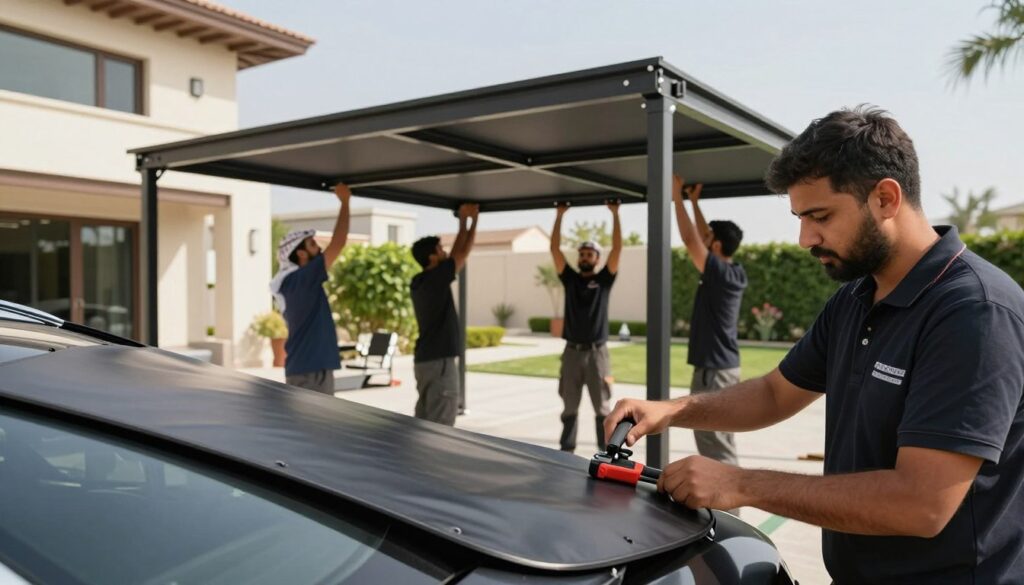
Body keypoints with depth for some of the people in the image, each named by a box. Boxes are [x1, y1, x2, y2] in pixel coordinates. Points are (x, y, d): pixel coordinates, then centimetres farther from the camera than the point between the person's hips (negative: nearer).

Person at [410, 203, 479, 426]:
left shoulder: (420, 281, 11)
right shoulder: (436, 278, -14)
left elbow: (455, 256, 20)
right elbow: (463, 253, -5)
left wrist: (463, 222, 23)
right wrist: (474, 219, 6)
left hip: (424, 359, 9)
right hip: (439, 361, -9)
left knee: (424, 421, 13)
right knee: (440, 427, -5)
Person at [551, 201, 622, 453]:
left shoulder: (604, 279, 3)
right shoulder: (569, 278, 8)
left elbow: (617, 248, -6)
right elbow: (554, 248, 2)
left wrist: (615, 214, -9)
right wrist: (560, 215, -1)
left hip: (597, 352, -2)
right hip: (572, 352, 2)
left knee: (602, 408, 4)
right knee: (569, 407, 10)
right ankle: (566, 450, 20)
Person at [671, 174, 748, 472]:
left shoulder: (720, 273, -16)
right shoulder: (733, 273, 8)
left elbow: (691, 239, -17)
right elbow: (704, 239, 20)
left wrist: (677, 198, -8)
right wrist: (694, 202, 23)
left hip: (713, 370, -10)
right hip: (723, 367, 10)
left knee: (717, 447, -5)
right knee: (720, 443, 17)